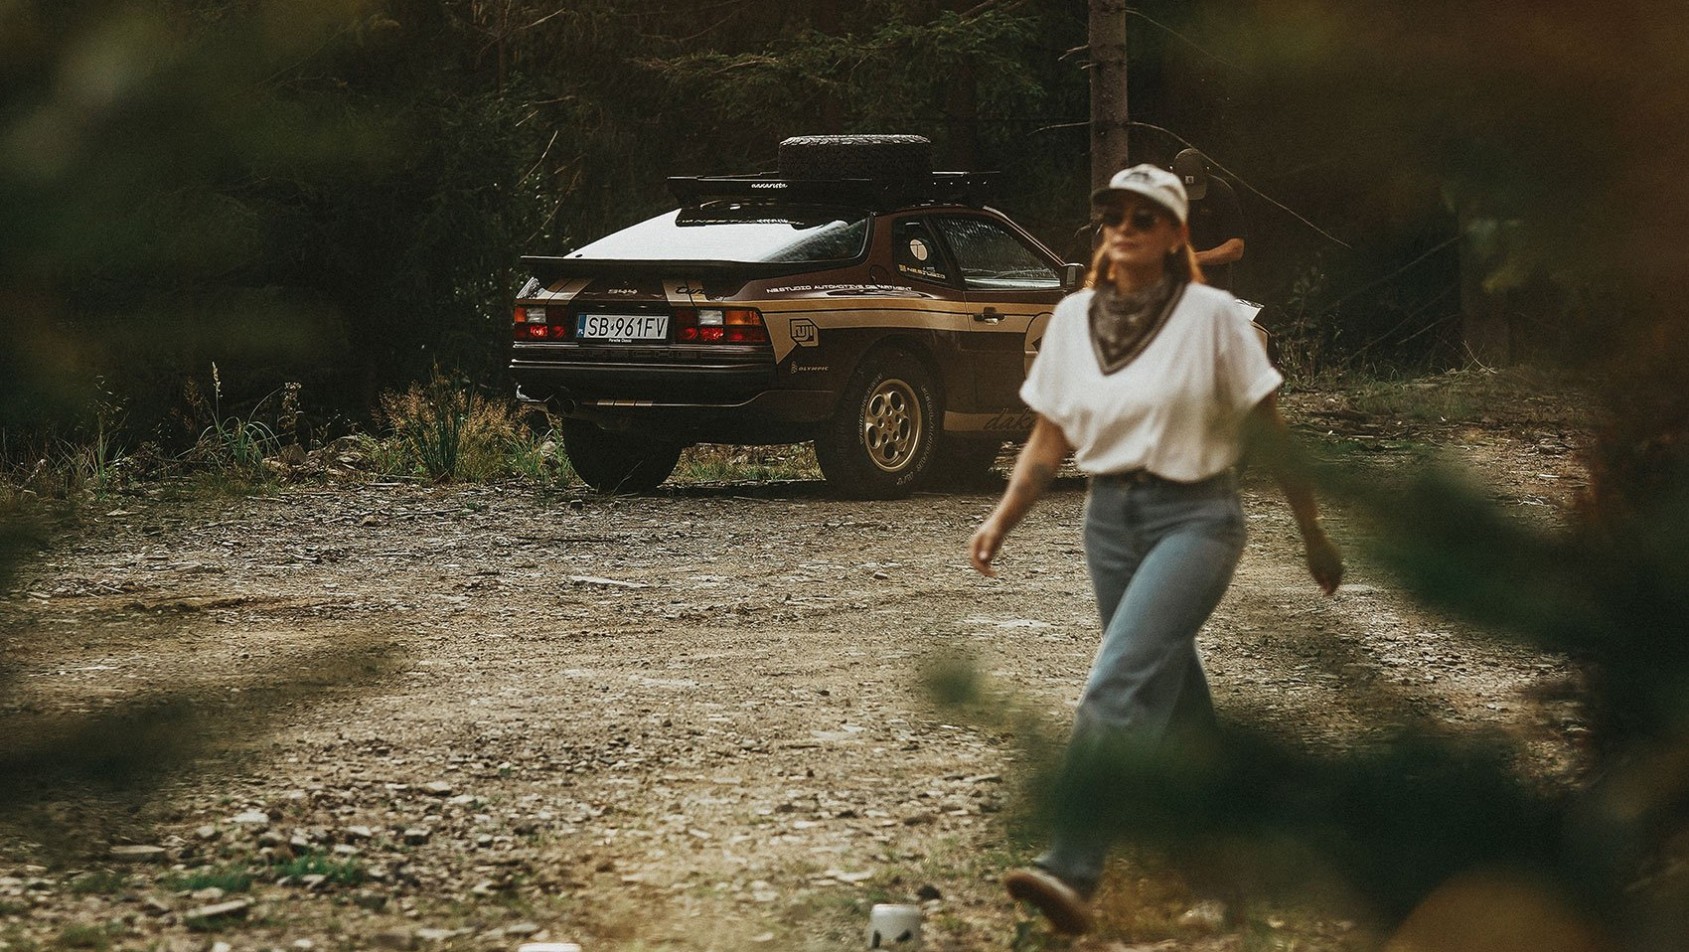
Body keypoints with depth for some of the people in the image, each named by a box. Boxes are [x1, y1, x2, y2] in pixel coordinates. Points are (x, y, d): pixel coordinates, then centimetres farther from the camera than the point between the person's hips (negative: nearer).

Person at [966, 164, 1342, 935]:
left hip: (1194, 517, -6)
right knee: (1167, 695, 14)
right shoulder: (1073, 317, 4)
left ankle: (1071, 870, -32)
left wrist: (1314, 534, 1)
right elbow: (1049, 439, 10)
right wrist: (1000, 520, -1)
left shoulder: (1212, 315, -9)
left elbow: (1268, 433, -4)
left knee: (1120, 682, -22)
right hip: (1109, 517, 6)